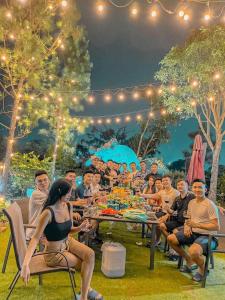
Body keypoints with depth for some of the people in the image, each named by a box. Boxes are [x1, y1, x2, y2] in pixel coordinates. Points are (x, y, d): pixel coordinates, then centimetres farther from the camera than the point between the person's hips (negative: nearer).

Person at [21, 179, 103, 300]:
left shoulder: (68, 206, -8)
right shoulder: (48, 212, -29)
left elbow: (69, 230, 4)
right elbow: (35, 238, -28)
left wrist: (80, 227, -18)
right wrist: (25, 264, -38)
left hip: (69, 242, 6)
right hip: (54, 252, -6)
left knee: (90, 254, -17)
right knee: (86, 264, -8)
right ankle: (87, 289, 23)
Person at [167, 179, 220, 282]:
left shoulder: (210, 204, -15)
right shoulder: (191, 202, 8)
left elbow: (216, 226, -19)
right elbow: (188, 219, 19)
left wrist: (197, 225, -25)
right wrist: (187, 227, -4)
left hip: (207, 236, -8)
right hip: (193, 233, 8)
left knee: (193, 251, -35)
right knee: (171, 238, -1)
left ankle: (203, 269, 1)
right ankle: (189, 261, 17)